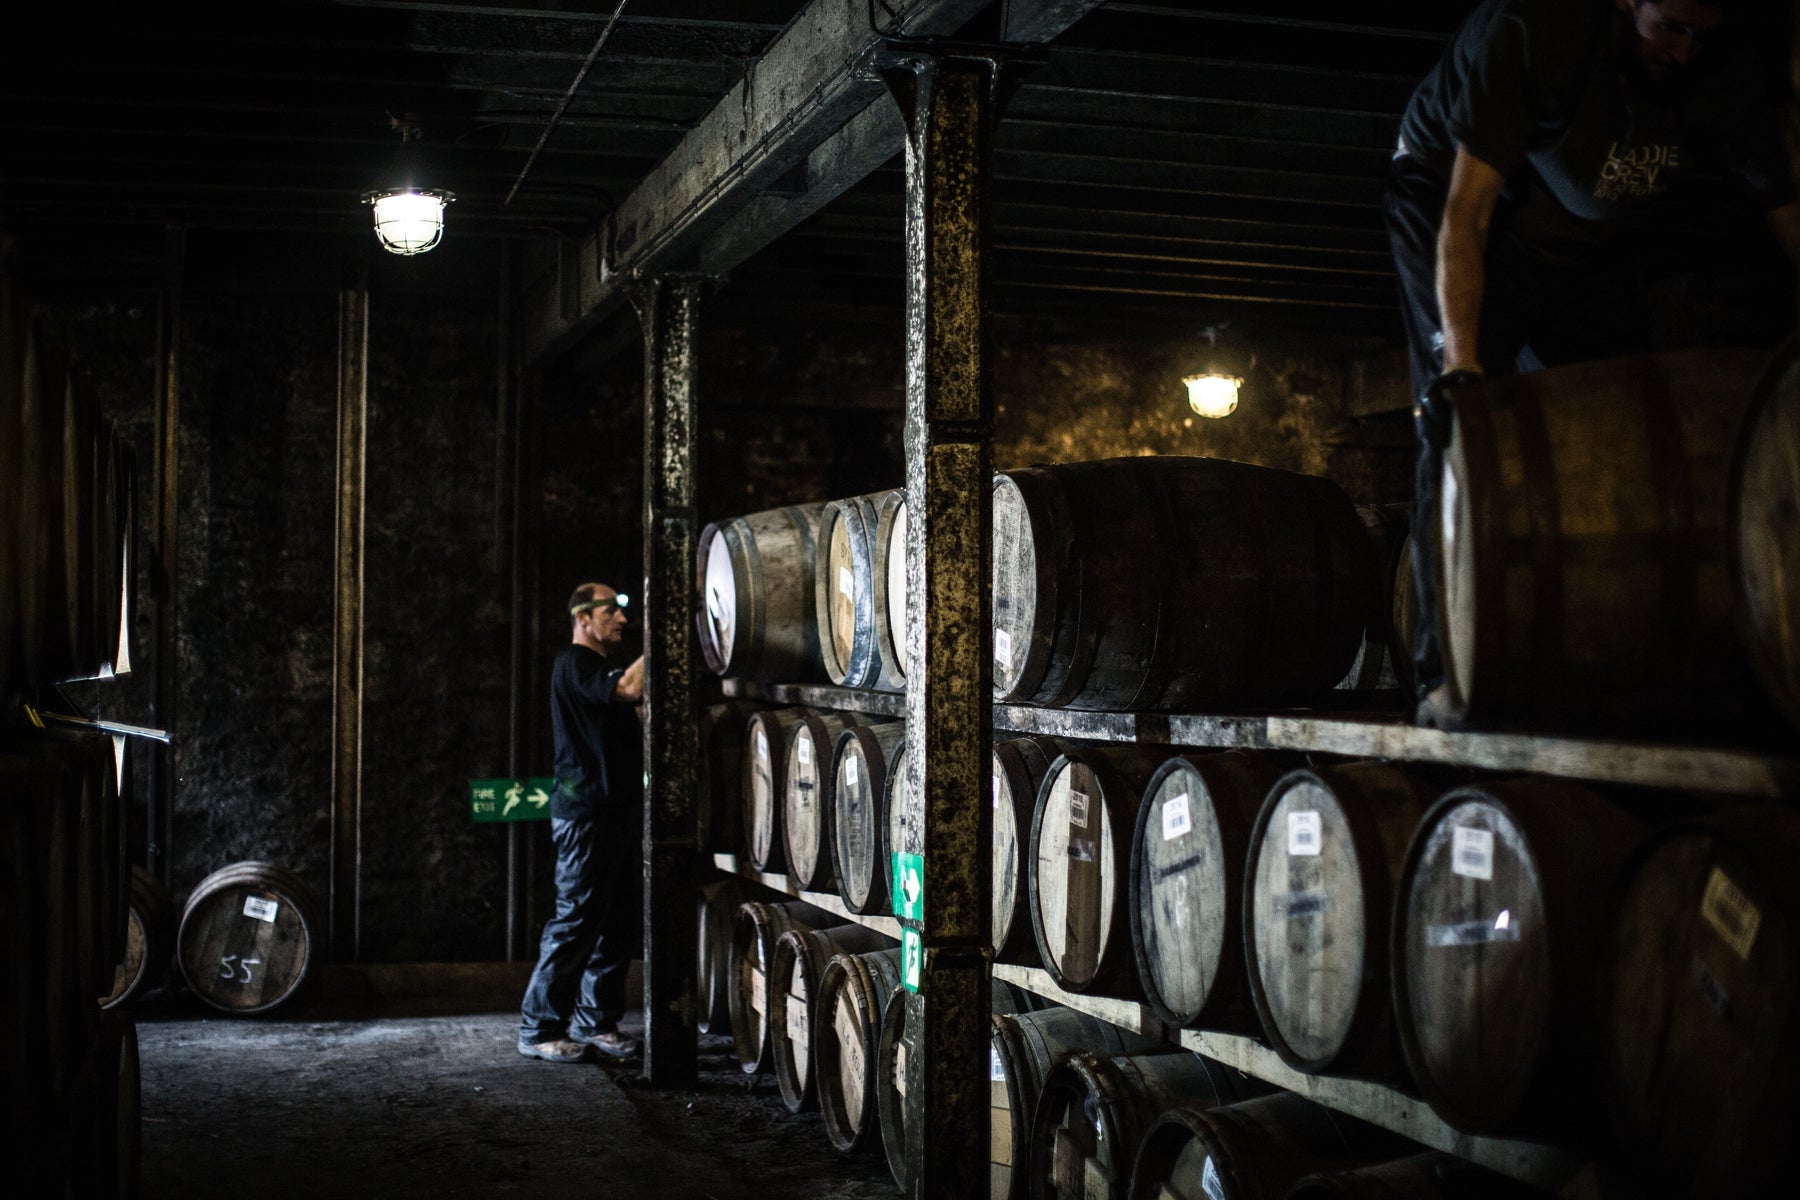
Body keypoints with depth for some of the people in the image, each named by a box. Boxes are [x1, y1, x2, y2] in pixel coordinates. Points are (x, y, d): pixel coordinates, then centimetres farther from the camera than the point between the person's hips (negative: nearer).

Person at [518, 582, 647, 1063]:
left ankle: (595, 1021, 20)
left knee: (621, 923, 10)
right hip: (585, 811, -10)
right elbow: (628, 690, -25)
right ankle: (539, 1028, 1)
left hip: (617, 809, 10)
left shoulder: (602, 668, 21)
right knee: (576, 920, -7)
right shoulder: (573, 664, -9)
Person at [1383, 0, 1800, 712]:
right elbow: (1465, 214, -37)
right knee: (1459, 424, -19)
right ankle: (1447, 668, -18)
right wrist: (1463, 360, -47)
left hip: (1590, 252, 5)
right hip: (1450, 202, -4)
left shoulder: (1724, 94, -20)